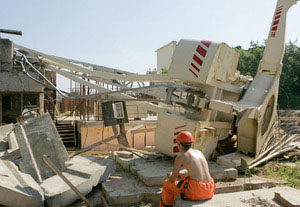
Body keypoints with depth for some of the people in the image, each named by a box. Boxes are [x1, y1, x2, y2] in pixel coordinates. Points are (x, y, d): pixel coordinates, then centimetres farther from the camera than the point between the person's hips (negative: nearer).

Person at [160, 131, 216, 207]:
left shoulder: (180, 156, -3)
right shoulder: (199, 152, 16)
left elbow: (172, 180, 3)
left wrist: (171, 175, 28)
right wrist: (178, 175, 34)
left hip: (195, 191, -6)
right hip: (208, 191, 6)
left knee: (167, 184, 18)